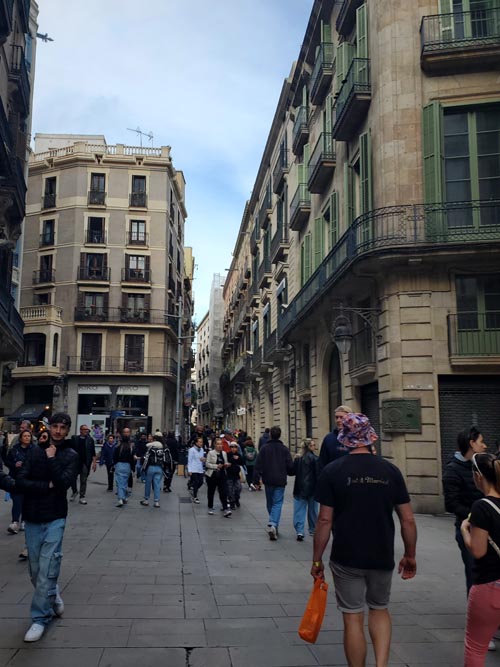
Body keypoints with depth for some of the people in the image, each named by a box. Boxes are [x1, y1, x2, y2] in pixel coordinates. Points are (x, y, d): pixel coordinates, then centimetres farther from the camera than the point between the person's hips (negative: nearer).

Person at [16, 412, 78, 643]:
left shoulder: (70, 455, -2)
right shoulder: (35, 451, 3)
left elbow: (64, 483, -15)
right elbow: (20, 482, -6)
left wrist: (52, 459, -14)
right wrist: (47, 485, -13)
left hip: (54, 518, -3)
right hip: (32, 518, 3)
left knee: (47, 570, -6)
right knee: (36, 571, 12)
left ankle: (40, 619, 7)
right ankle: (53, 596, 38)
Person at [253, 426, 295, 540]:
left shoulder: (264, 448, -3)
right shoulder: (284, 449, -3)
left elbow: (258, 465, -6)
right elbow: (290, 466, -1)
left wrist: (256, 479, -4)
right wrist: (290, 473, 20)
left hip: (268, 480, 1)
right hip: (280, 481, -1)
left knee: (270, 503, 17)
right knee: (277, 503, -1)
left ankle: (273, 524, 27)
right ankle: (273, 523, -21)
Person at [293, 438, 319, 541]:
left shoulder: (298, 458, 0)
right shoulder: (314, 458, -12)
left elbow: (294, 471, 7)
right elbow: (318, 474, -10)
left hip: (300, 488, 2)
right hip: (312, 488, -2)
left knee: (300, 510, 2)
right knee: (312, 510, 14)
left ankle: (299, 531, -11)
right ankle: (312, 530, 26)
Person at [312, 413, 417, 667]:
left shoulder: (332, 471, -9)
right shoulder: (390, 470, -3)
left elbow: (324, 520, -10)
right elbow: (408, 520, -1)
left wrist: (317, 560, 1)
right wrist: (410, 556, 12)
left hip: (346, 558, -2)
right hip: (382, 557, 3)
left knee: (353, 619, 10)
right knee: (380, 609, 23)